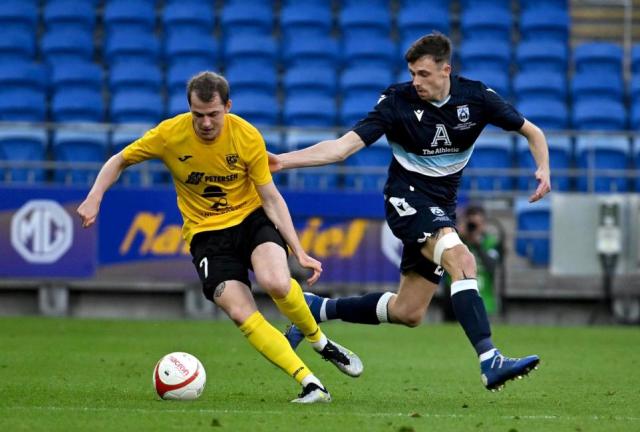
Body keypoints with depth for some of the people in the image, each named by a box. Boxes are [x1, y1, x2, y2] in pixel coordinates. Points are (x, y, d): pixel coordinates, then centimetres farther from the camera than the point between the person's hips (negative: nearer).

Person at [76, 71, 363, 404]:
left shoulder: (247, 137, -15)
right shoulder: (169, 134, -14)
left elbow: (271, 198, -8)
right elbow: (119, 161, 1)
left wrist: (299, 253, -13)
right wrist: (94, 198, -16)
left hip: (252, 218, -1)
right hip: (206, 233, 1)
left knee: (276, 284, -32)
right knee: (242, 315, -21)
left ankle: (320, 342, -1)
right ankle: (310, 384, -17)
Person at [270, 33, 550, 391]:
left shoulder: (476, 97, -5)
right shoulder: (397, 101, -12)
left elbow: (532, 132, 5)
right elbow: (342, 147, -15)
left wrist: (543, 169, -14)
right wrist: (284, 161, -26)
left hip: (442, 207, 5)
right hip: (407, 198, -5)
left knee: (408, 313, 5)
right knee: (461, 259, -33)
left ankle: (318, 309, 24)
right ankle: (490, 362, -40)